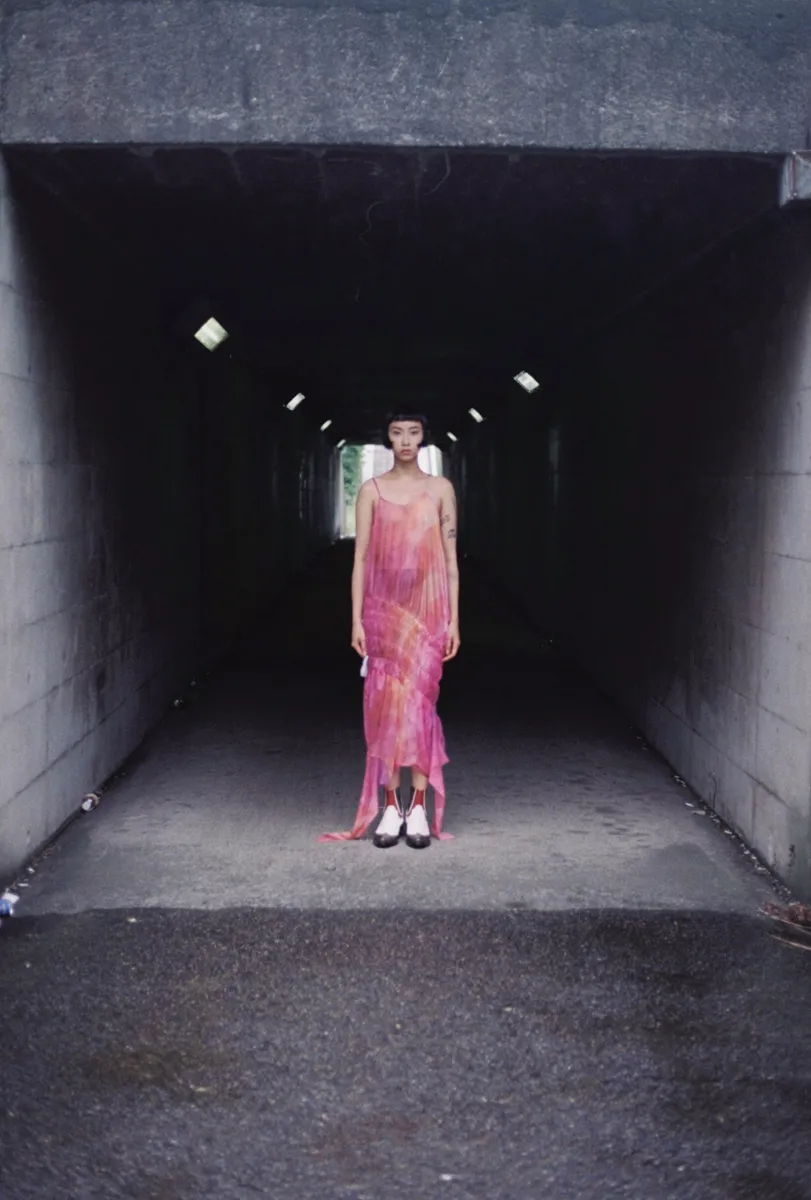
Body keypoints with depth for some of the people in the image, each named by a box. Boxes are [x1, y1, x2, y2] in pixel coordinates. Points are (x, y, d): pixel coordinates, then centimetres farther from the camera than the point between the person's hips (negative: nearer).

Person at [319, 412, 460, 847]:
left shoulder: (440, 489, 5)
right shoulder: (372, 491, 4)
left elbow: (450, 558, 5)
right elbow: (360, 558, 2)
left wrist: (453, 620, 0)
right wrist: (357, 619, -4)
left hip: (427, 610, 0)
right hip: (384, 609, 0)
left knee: (418, 700, -4)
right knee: (385, 703, 0)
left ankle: (418, 809, 4)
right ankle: (390, 808, 8)